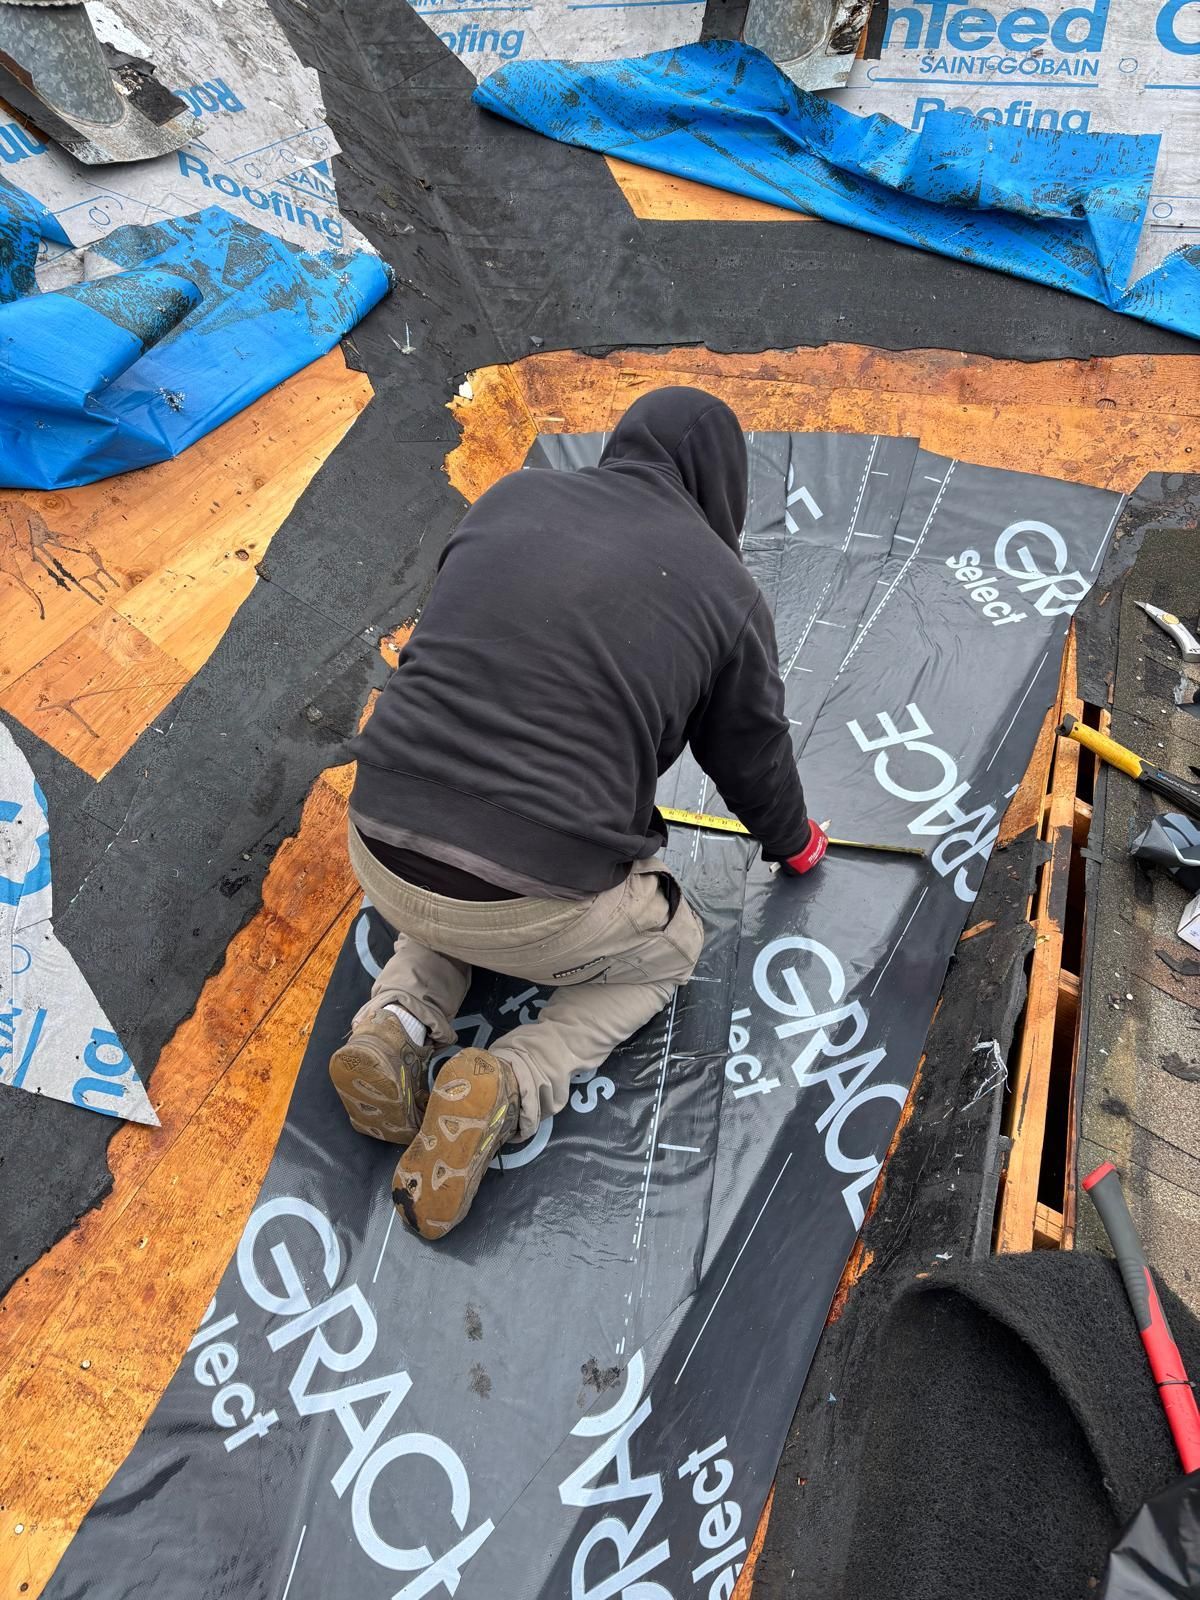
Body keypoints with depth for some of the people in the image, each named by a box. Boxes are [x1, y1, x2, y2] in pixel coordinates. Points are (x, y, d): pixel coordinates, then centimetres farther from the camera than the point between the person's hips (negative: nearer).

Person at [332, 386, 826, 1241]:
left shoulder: (509, 497, 9)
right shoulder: (727, 590, 0)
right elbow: (752, 756, 14)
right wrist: (794, 841, 37)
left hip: (383, 858, 5)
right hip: (538, 906, -4)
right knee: (669, 946, 26)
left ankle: (398, 1023, 11)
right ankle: (510, 1084, 1)